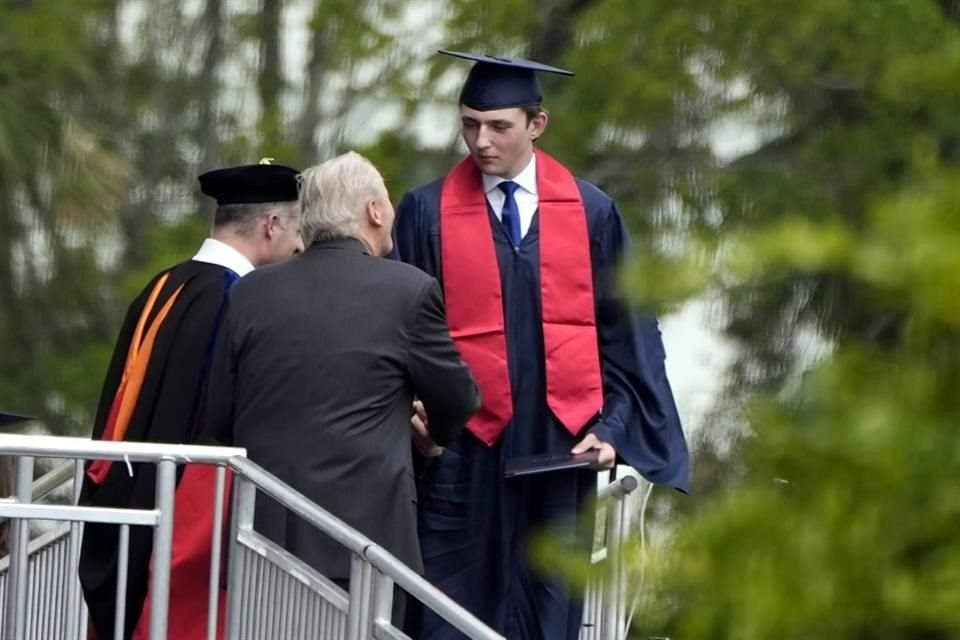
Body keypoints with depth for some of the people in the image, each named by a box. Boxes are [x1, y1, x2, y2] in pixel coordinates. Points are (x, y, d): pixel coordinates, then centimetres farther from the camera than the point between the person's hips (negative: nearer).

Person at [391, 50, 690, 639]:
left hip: (561, 451, 2)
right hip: (464, 453, -2)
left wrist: (612, 429, -2)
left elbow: (624, 335, 7)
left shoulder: (592, 213, 4)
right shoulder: (427, 213, -1)